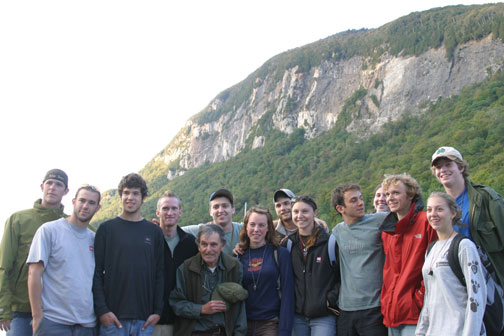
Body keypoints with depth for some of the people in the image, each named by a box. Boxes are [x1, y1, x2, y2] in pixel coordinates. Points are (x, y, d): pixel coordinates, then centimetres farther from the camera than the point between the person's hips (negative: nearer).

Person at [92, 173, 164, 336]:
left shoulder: (155, 232, 9)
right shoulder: (106, 228, 3)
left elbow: (159, 274, 8)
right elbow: (96, 272, 0)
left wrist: (158, 310, 1)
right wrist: (102, 309, -9)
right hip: (112, 317, -2)